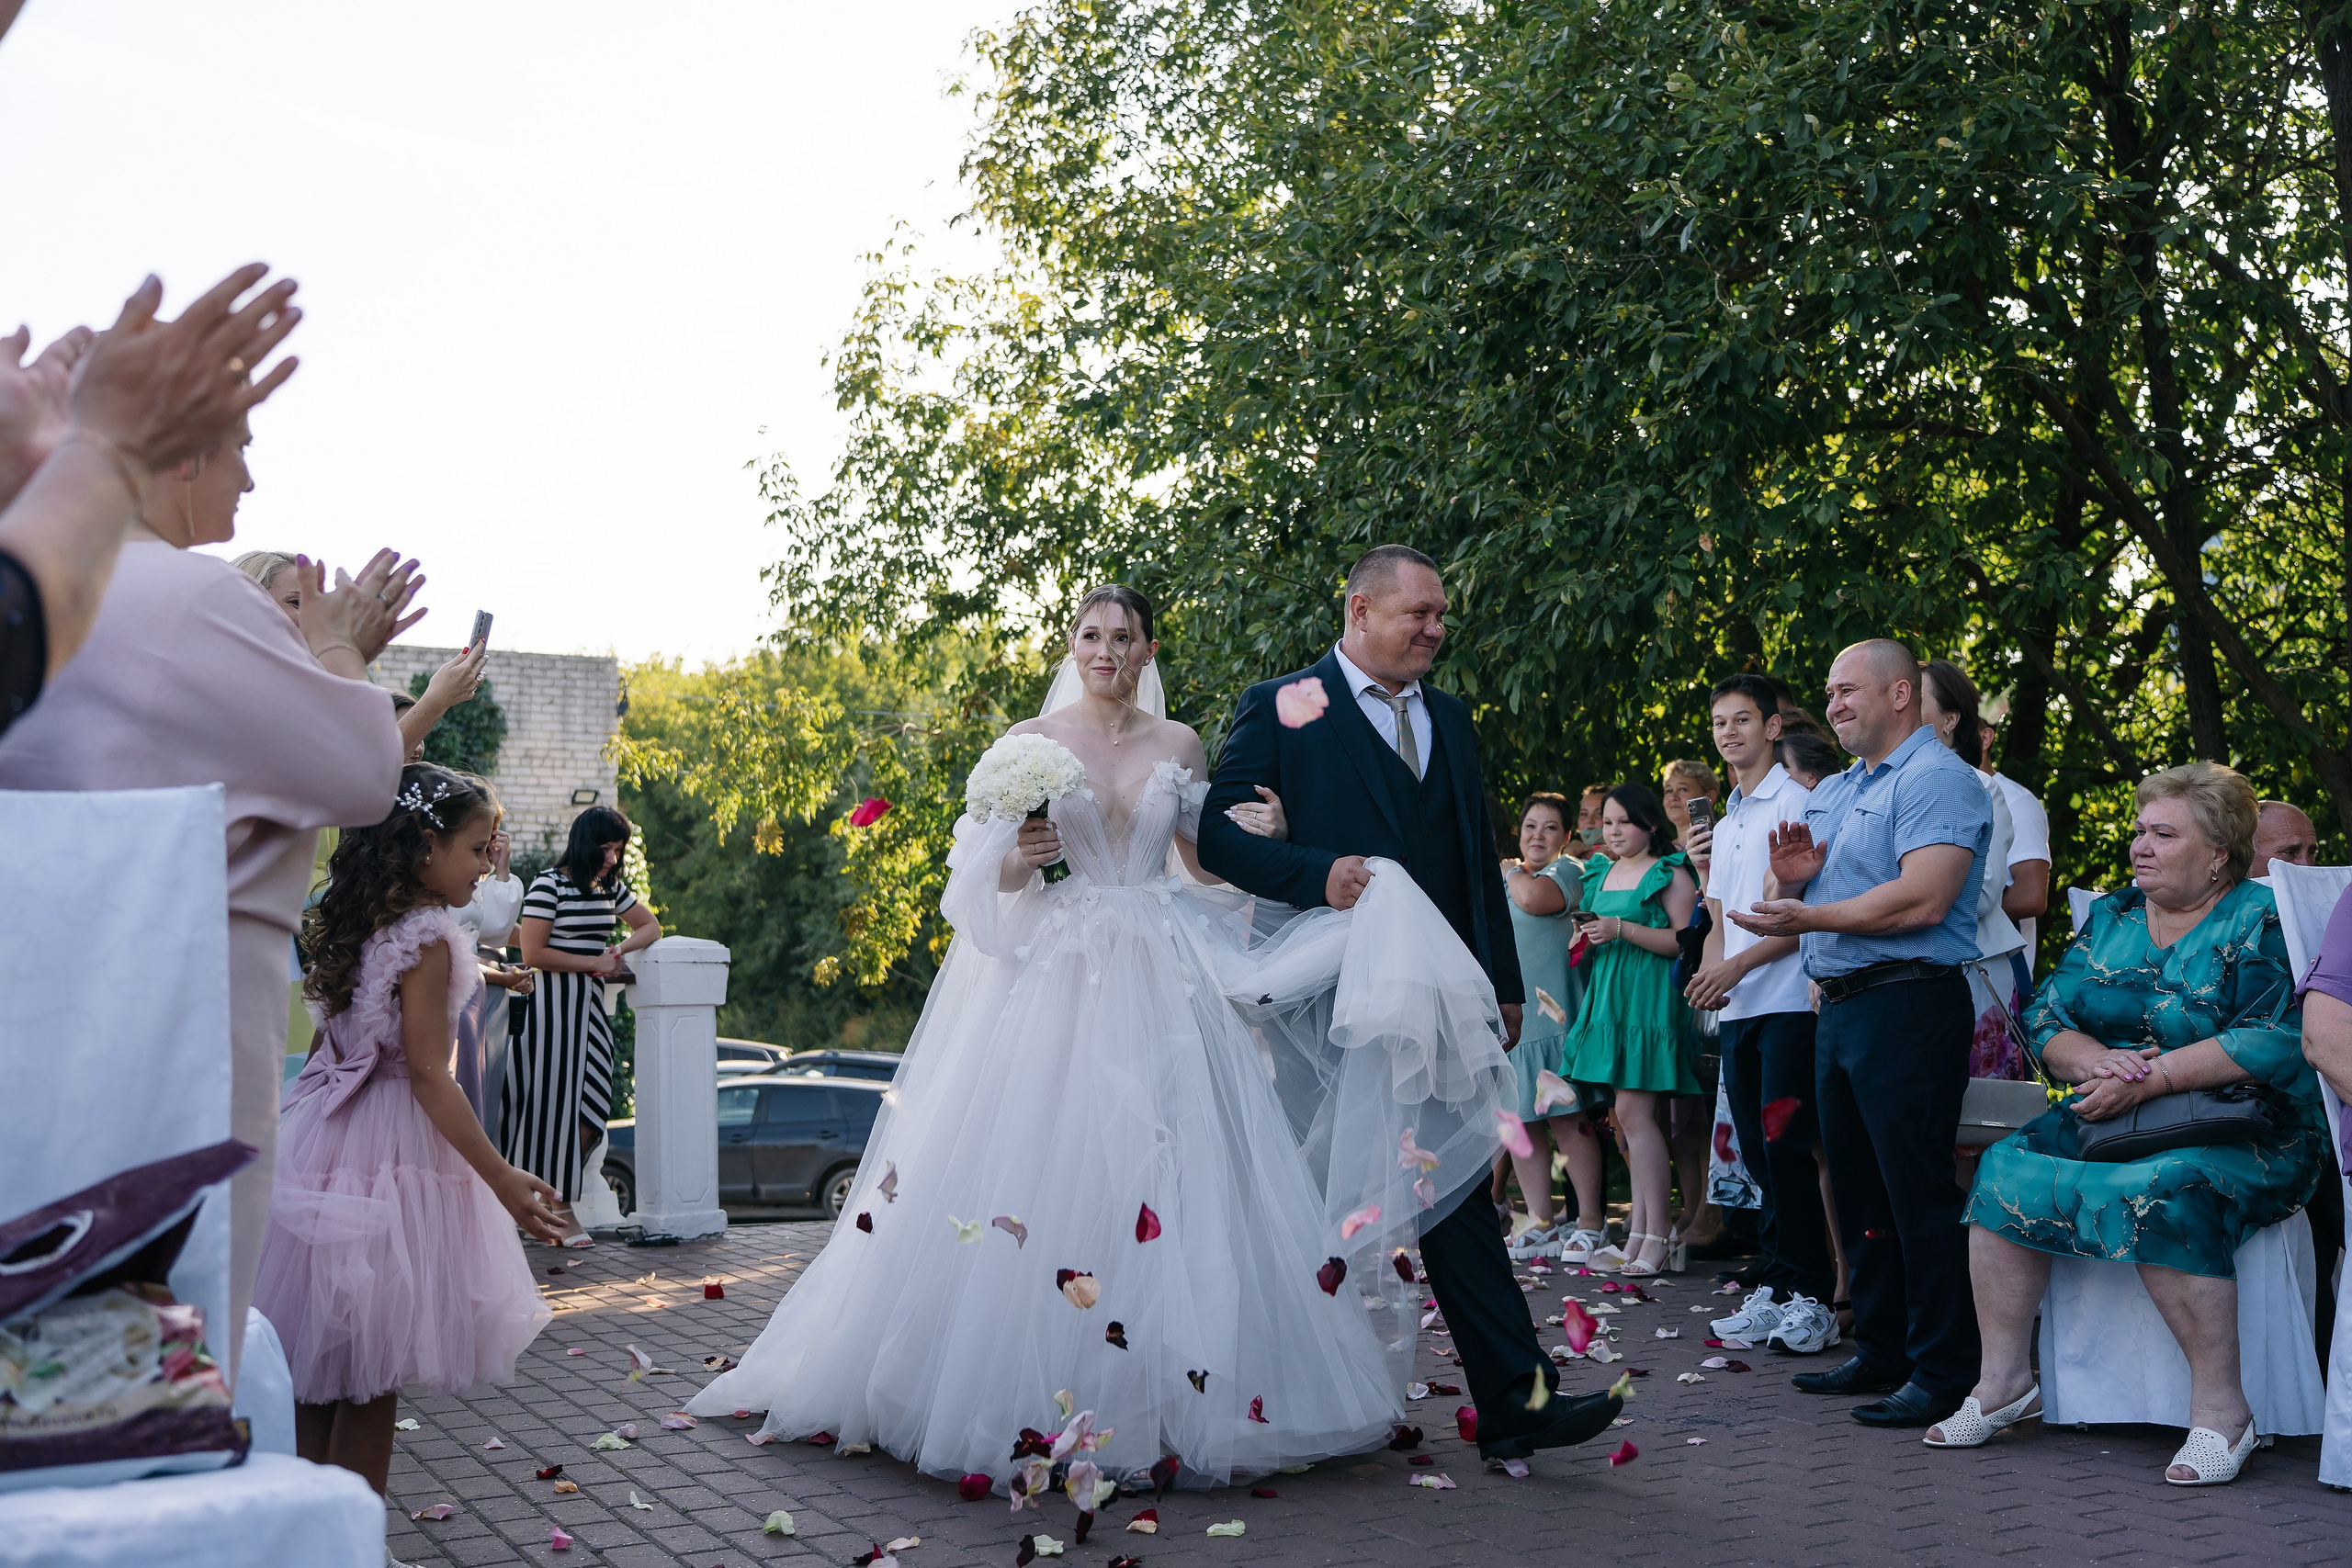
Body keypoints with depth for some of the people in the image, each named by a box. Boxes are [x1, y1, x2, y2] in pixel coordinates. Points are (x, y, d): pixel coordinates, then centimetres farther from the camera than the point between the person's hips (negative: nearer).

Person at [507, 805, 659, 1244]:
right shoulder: (549, 884, -9)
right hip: (551, 1005, -7)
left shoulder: (611, 887, 12)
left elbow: (651, 926, 24)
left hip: (590, 1005, 7)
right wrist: (596, 962, -9)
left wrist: (619, 950, 3)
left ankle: (563, 1202, 12)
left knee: (593, 1106, 0)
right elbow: (533, 954, -15)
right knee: (556, 1104, -4)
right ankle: (559, 1210, 4)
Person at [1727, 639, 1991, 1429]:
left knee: (1919, 1194, -7)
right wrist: (1789, 881, -1)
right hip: (1837, 1008, 9)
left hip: (1907, 1003, -9)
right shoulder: (1830, 792, 19)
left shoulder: (1937, 778, -9)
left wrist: (1809, 917, -16)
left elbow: (1923, 900, -22)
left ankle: (1944, 1373, 0)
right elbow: (1794, 906, 23)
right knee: (1858, 1192, 14)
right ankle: (1881, 1354, 24)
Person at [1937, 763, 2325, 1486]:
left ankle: (2221, 1410, -24)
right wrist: (2099, 1060, -13)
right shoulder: (2110, 917, 14)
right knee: (2006, 1167, -15)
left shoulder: (2262, 919, -5)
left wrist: (2151, 1078, -21)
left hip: (2245, 1132, -6)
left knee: (2161, 1191, -35)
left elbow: (2278, 1040, -18)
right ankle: (2005, 1379, -9)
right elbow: (2046, 1019, 10)